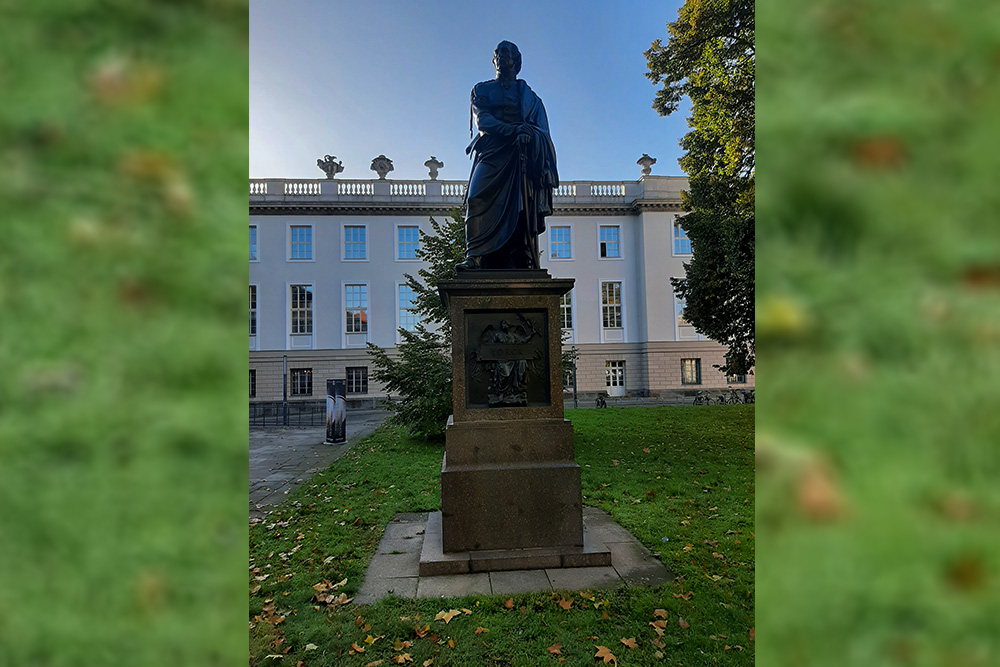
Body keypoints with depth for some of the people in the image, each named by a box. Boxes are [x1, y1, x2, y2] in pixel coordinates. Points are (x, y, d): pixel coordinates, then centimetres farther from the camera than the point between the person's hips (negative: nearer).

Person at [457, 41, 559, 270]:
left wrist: (527, 133, -14)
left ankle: (521, 263, -19)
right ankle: (474, 256, -28)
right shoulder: (482, 89, 22)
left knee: (521, 205, -13)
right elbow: (482, 120, 3)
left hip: (520, 154, 1)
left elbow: (540, 129, 11)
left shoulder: (527, 94, 23)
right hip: (491, 152, 0)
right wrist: (513, 130, -12)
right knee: (479, 197, -22)